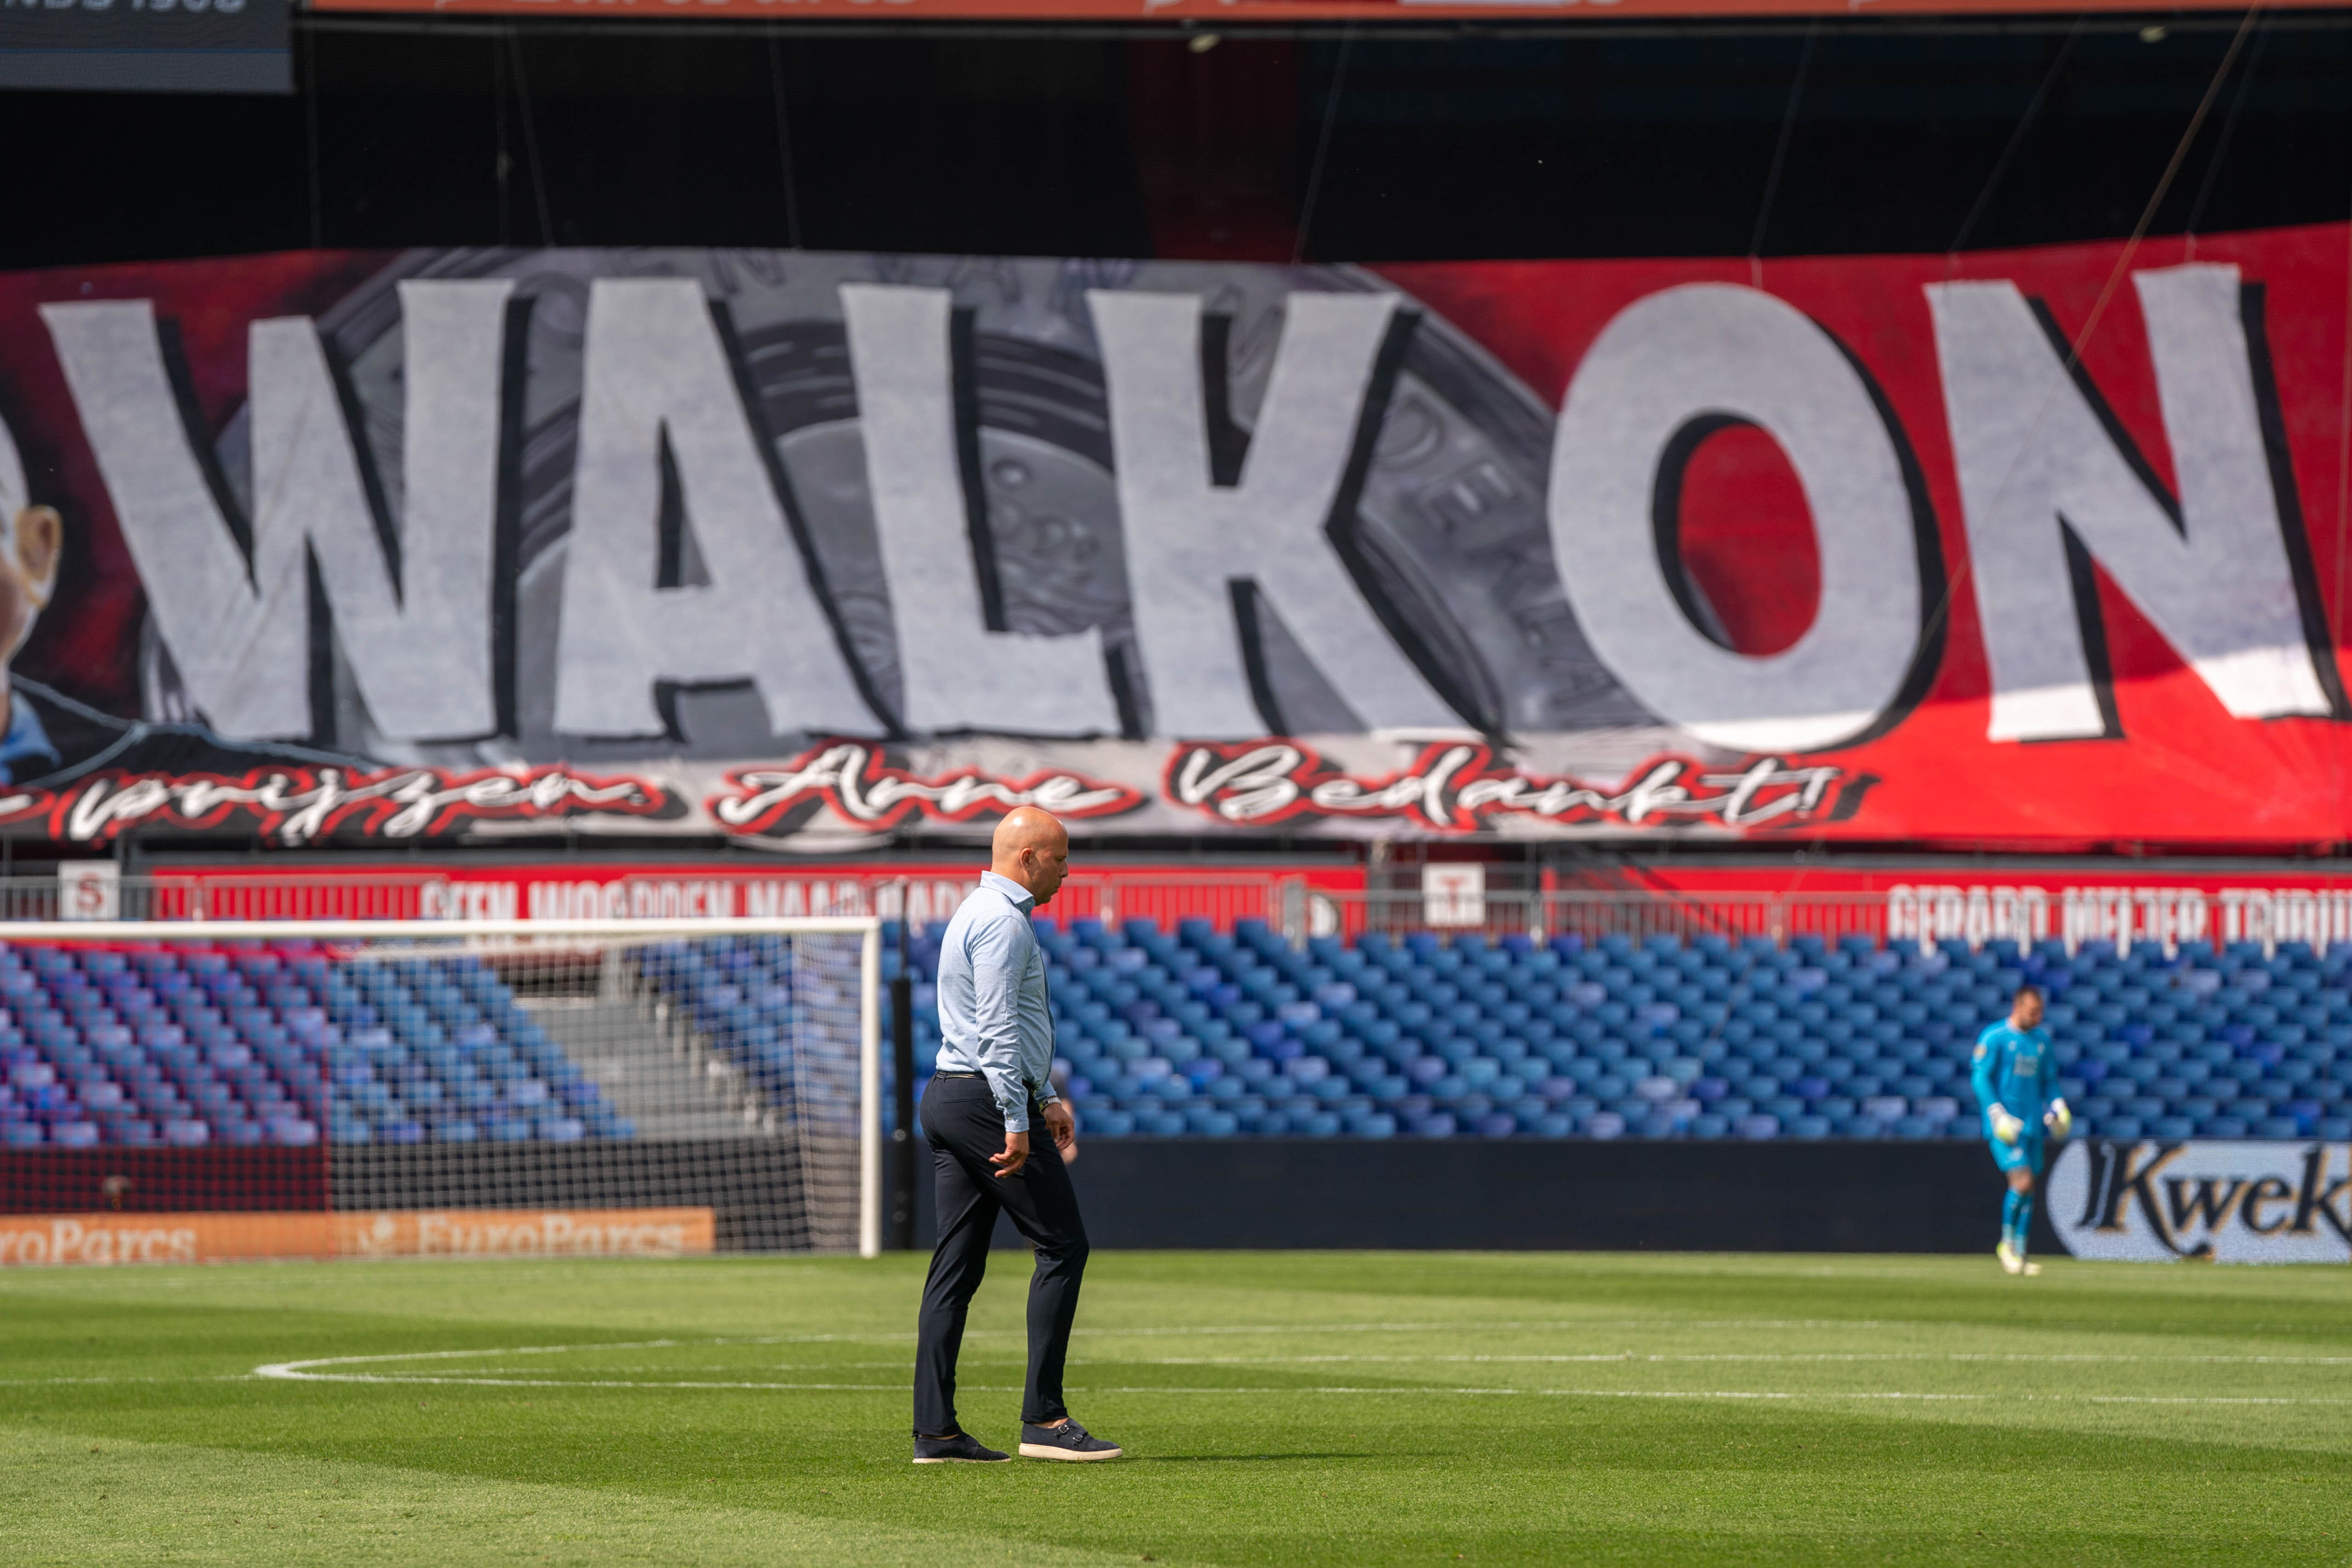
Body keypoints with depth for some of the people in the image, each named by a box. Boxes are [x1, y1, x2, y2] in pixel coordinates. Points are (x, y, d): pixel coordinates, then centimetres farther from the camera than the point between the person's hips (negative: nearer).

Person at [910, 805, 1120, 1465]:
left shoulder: (979, 912, 22)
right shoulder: (1003, 921, -12)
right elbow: (997, 1028, -20)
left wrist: (1047, 1098, 26)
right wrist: (1016, 1121, -23)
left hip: (949, 1097, 10)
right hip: (989, 1100, -10)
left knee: (958, 1263, 7)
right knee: (1063, 1245, -6)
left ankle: (935, 1430, 3)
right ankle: (1043, 1417, -8)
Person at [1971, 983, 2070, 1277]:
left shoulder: (2042, 1039, 13)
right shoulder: (1994, 1038, -6)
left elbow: (2049, 1079, 21)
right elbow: (1981, 1077, -9)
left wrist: (2056, 1107, 5)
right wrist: (1998, 1114, -17)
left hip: (2033, 1124, 6)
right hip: (2005, 1127, -6)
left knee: (2028, 1189, 5)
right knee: (2022, 1183, -16)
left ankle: (2019, 1254, 11)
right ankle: (2007, 1243, 2)